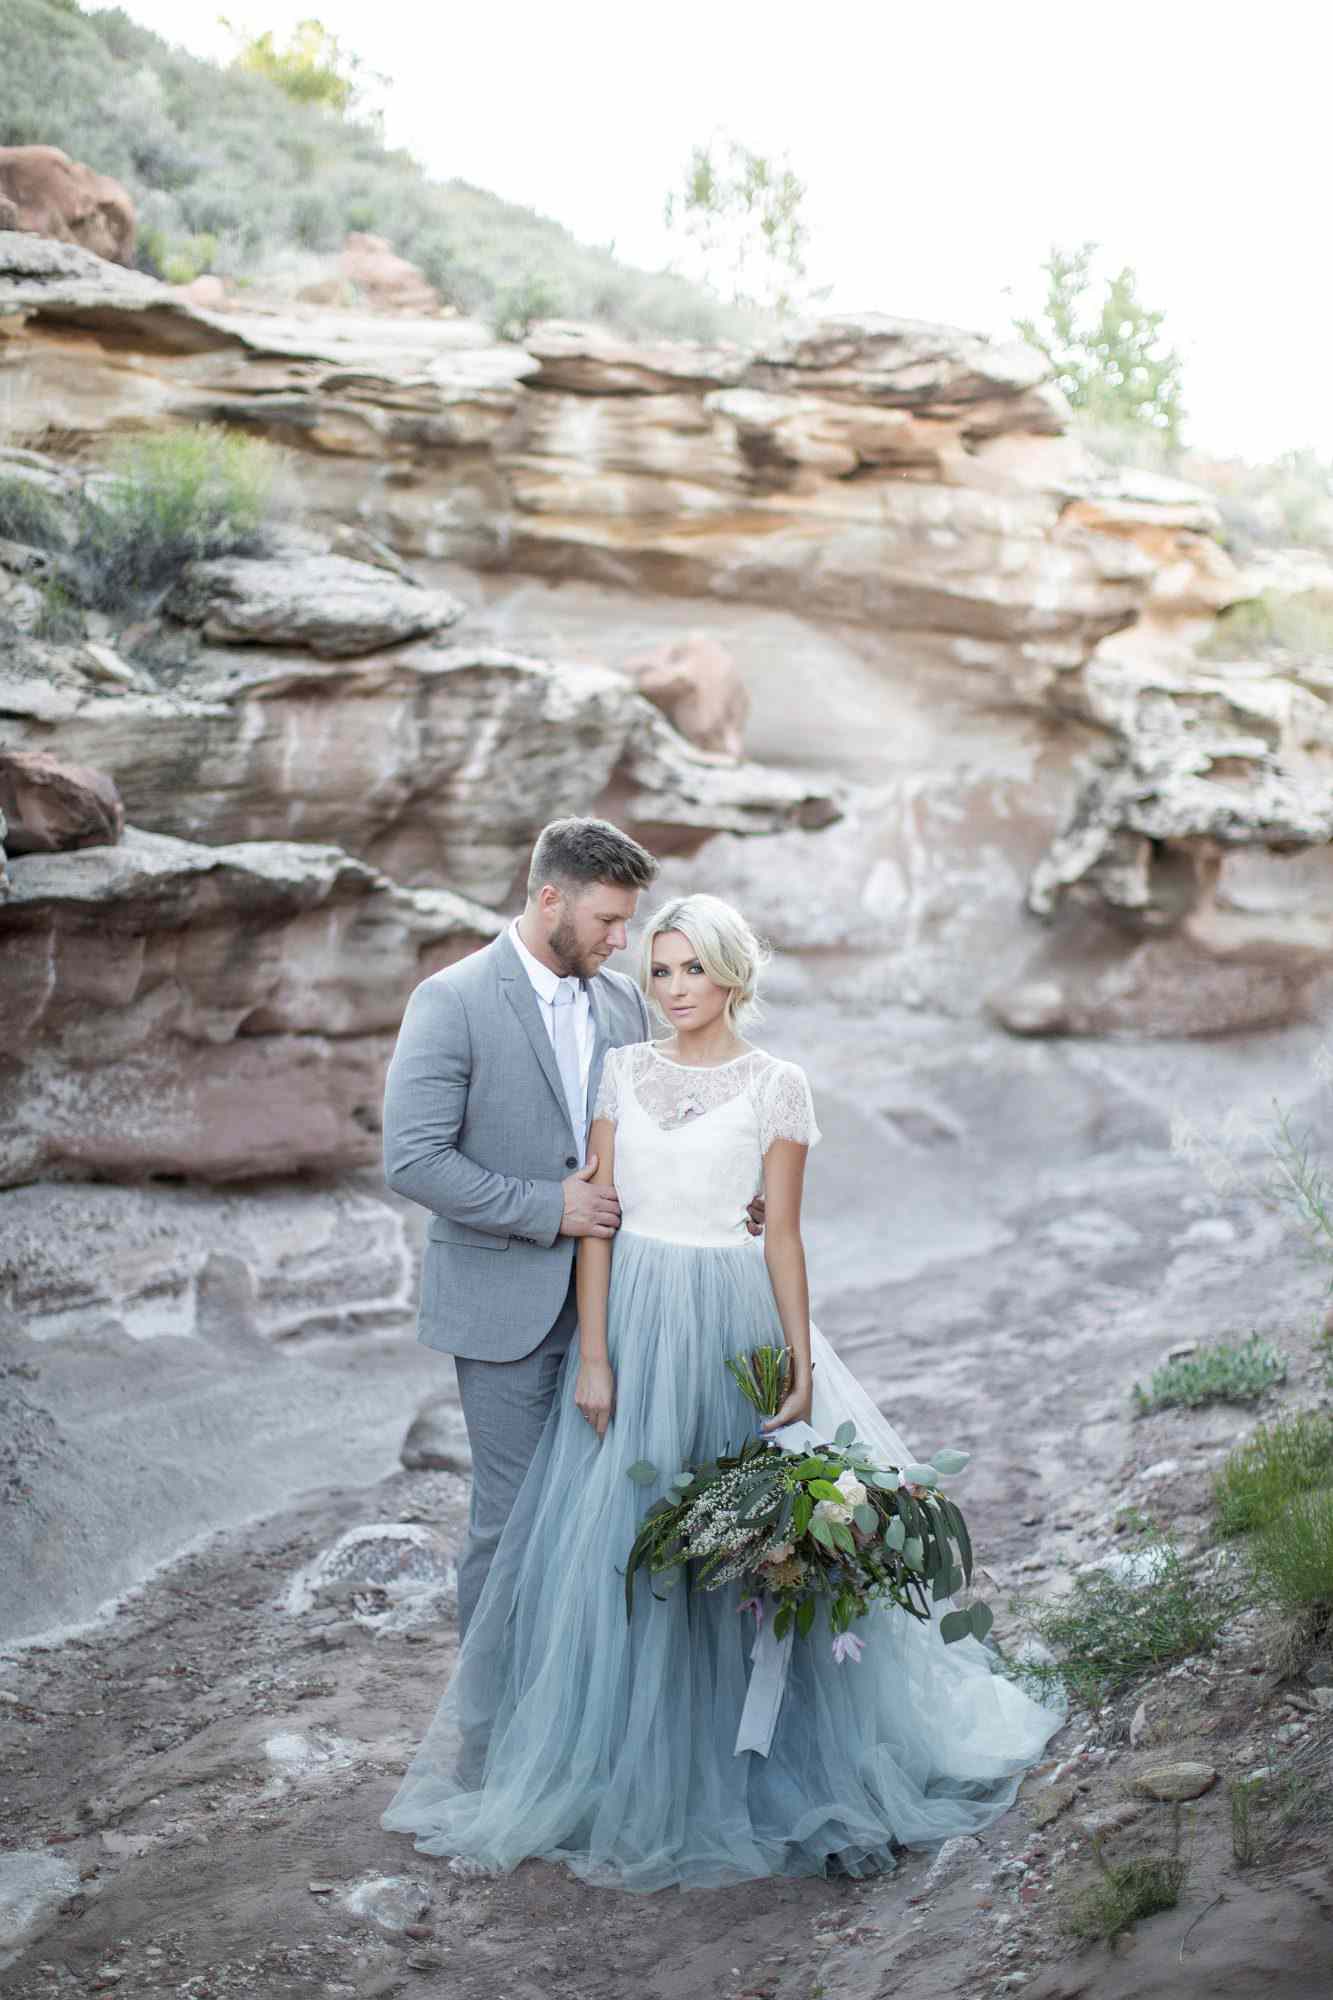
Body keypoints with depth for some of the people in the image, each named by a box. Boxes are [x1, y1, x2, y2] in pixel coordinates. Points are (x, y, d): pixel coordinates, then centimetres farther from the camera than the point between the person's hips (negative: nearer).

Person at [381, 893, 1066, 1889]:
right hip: (634, 1317, 3)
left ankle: (758, 1763, 19)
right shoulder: (624, 1071, 6)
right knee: (617, 1539, 5)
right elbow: (598, 1220, 3)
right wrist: (592, 1354, -3)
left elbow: (783, 1235, -2)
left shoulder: (777, 1084, -2)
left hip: (732, 1318, -3)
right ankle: (627, 1763, 21)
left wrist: (801, 1365, -7)